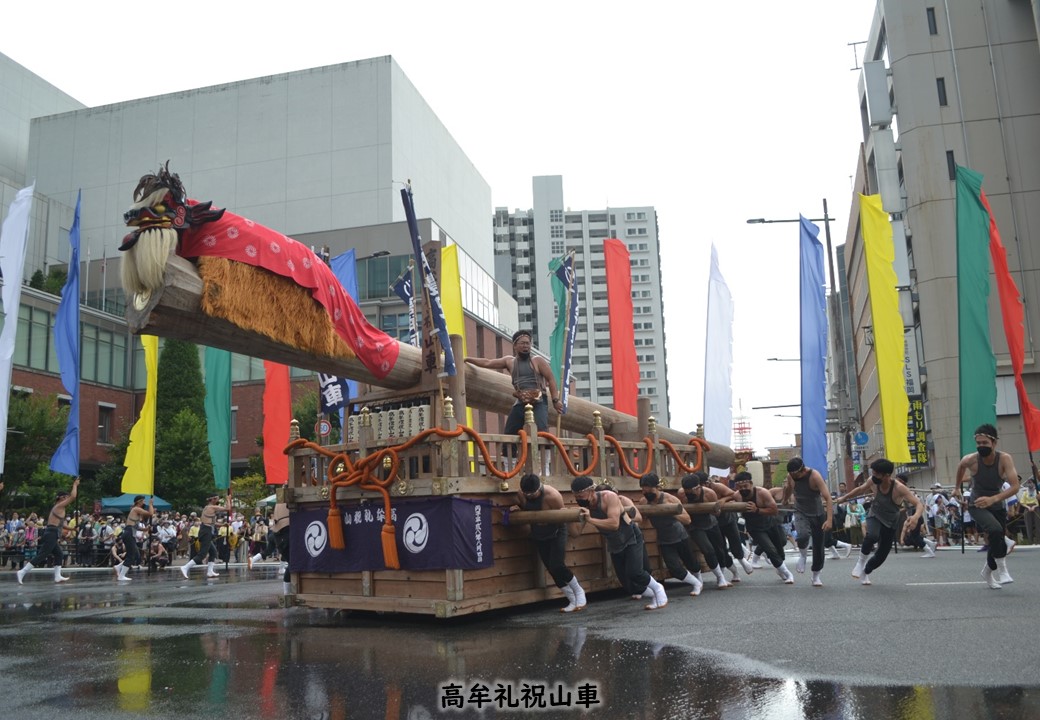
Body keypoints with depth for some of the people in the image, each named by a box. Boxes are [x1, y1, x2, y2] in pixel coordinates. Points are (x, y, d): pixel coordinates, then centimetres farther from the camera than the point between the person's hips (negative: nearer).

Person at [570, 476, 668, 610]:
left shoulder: (609, 497, -27)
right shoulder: (584, 508, -11)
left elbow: (614, 524, -37)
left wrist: (591, 520, -43)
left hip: (631, 539, -6)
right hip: (614, 545, 6)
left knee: (634, 573, -24)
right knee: (628, 583, 2)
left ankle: (657, 588, 5)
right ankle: (654, 596, 27)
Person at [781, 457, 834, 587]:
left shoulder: (815, 476, -23)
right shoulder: (790, 476, -11)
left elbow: (827, 497, -27)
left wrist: (829, 519, -35)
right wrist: (784, 502, 25)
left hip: (817, 514, -1)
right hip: (800, 514, 1)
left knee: (818, 546, 5)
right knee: (803, 536, -30)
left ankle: (816, 576, 26)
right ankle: (803, 555, 3)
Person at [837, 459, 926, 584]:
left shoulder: (899, 488, -32)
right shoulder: (873, 482, -21)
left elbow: (919, 504, -38)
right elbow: (860, 490, 2)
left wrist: (916, 516, -60)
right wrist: (844, 498, 13)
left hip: (890, 523, 0)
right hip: (874, 516, 0)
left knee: (881, 555, 7)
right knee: (872, 536, -34)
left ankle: (865, 572, 37)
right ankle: (862, 560, -9)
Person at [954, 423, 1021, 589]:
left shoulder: (1004, 459, -24)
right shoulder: (970, 460, -21)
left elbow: (1015, 487, -33)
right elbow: (961, 467, 5)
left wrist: (993, 499, -46)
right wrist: (957, 487, 20)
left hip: (997, 506, 2)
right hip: (977, 506, -2)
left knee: (996, 541, 15)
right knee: (995, 530, -31)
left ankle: (988, 572, 43)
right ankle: (1002, 569, -17)